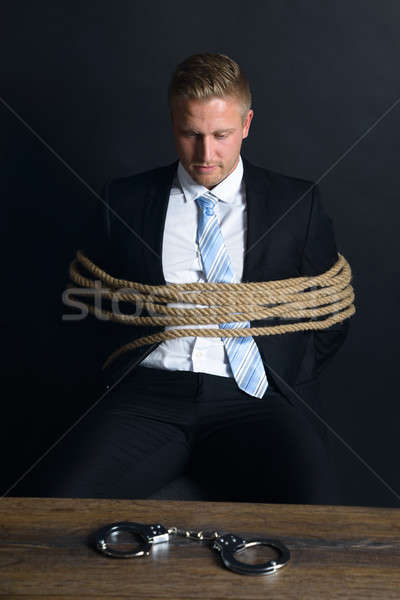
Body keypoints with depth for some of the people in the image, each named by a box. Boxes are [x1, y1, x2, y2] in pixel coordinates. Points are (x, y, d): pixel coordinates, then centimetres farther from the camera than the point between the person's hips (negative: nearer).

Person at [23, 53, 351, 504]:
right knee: (63, 497, -26)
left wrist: (284, 381, 4)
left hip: (253, 397, 0)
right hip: (150, 390, 1)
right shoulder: (125, 200, 14)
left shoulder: (297, 203, 12)